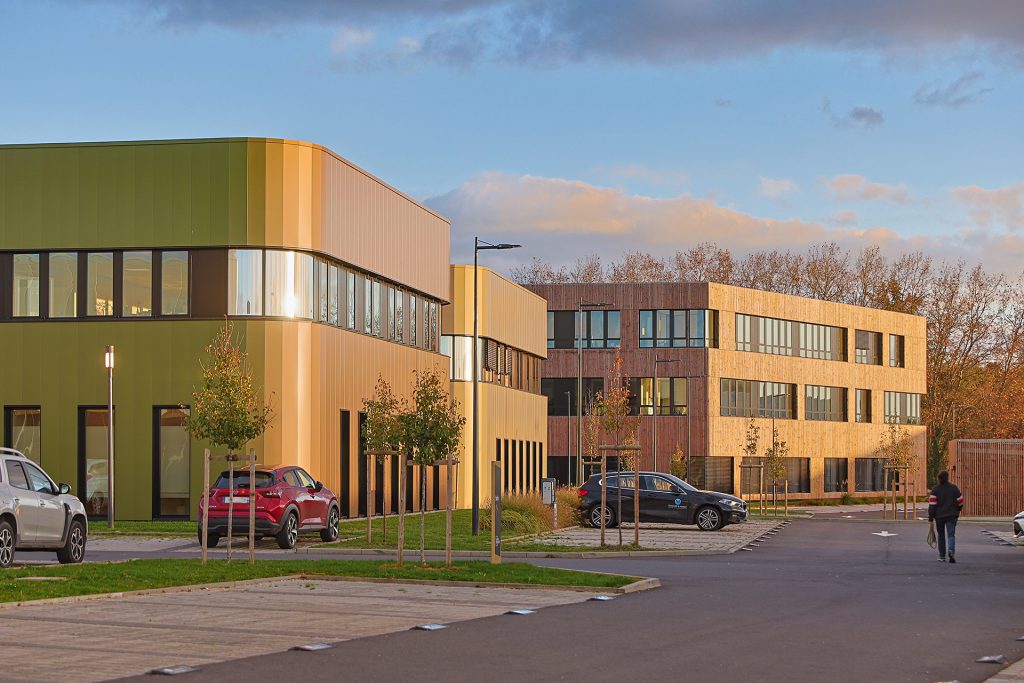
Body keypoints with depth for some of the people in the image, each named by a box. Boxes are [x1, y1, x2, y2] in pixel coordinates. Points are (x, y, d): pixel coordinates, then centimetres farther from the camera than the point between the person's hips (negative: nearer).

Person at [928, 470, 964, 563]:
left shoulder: (935, 490, -4)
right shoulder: (954, 488, 1)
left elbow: (932, 504, -10)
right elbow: (960, 501, 5)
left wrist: (931, 517, -7)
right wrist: (957, 510, 24)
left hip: (939, 516, 0)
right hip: (952, 515, 0)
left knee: (941, 535, 14)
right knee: (951, 535, -3)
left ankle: (942, 556, 18)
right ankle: (951, 551, -30)